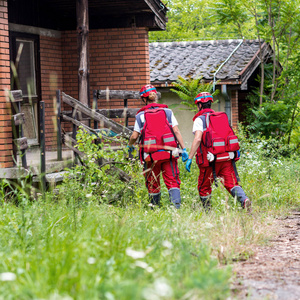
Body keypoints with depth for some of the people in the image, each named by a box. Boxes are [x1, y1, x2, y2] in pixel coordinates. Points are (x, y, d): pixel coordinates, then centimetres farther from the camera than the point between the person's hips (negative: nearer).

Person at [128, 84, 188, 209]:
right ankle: (176, 205, -20)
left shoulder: (141, 115, 4)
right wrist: (183, 149, 0)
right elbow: (176, 131, -1)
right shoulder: (167, 111, 7)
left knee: (153, 184, 12)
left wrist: (130, 145, 24)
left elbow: (134, 136, 3)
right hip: (169, 152, 1)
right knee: (172, 181, -1)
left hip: (151, 155, -1)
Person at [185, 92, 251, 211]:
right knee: (231, 183, -3)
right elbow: (231, 135, 14)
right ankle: (244, 200, -28)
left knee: (204, 187, 11)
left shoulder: (200, 119, -3)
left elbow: (197, 139, -16)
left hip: (211, 160, -5)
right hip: (227, 157, 5)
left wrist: (190, 158, -16)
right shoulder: (222, 117, 16)